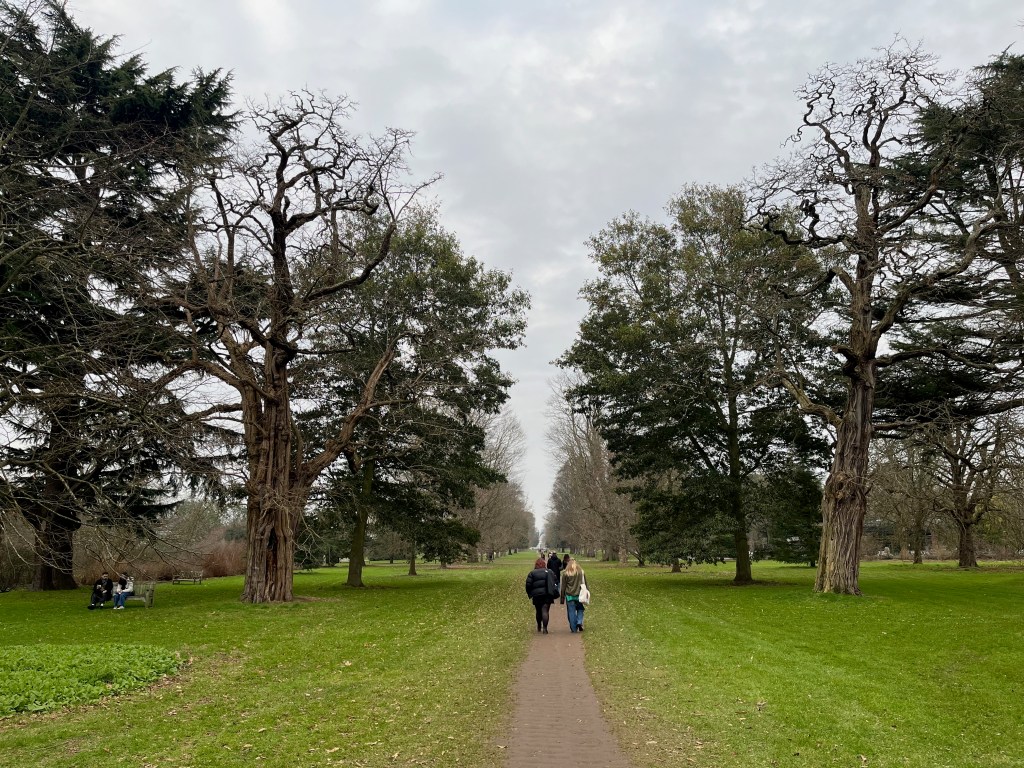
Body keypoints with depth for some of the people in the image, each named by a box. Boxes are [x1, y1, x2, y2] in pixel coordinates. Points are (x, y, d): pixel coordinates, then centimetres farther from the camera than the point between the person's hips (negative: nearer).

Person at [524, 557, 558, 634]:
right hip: (547, 595, -1)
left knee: (538, 611, 17)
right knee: (545, 611, -4)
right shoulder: (549, 572, 5)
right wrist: (554, 593, 13)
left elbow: (528, 584, -3)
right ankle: (545, 628, -15)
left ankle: (539, 627, 29)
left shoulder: (532, 573, 1)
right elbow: (555, 583, 5)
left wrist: (530, 594, 9)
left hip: (536, 595, 1)